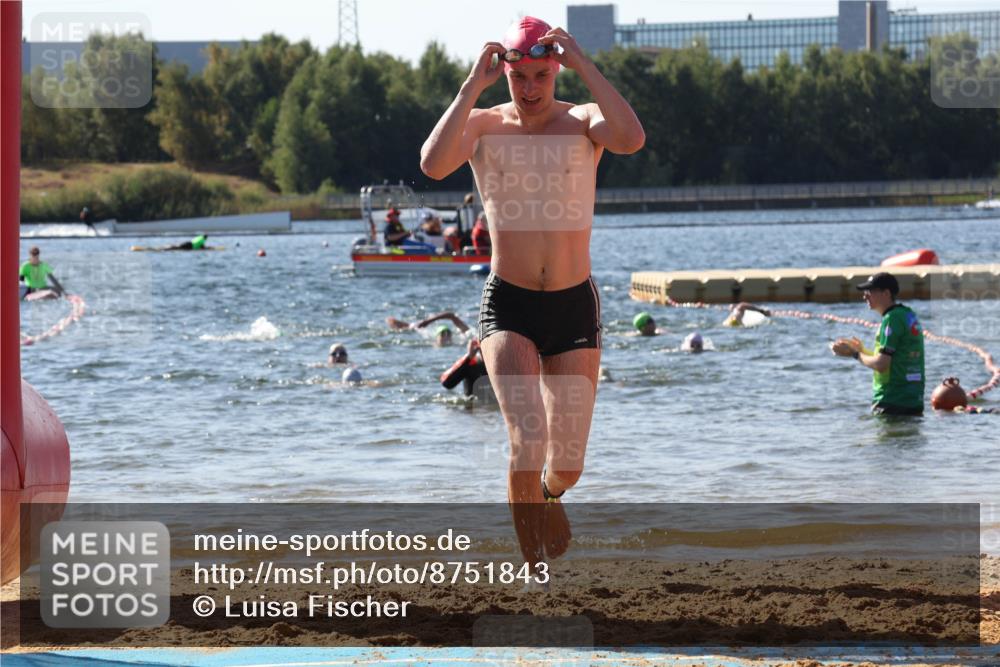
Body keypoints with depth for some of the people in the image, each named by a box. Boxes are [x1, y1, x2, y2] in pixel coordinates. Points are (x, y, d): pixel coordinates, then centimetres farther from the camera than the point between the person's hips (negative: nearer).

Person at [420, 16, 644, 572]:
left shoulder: (583, 123, -1)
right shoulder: (483, 125, 0)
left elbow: (632, 139, -24)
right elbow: (434, 165, -20)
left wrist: (584, 64, -22)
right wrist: (473, 88, -19)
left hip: (575, 305, 1)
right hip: (509, 306, -1)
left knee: (567, 467, 4)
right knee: (529, 442, -23)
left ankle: (545, 499, 43)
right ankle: (537, 567, -8)